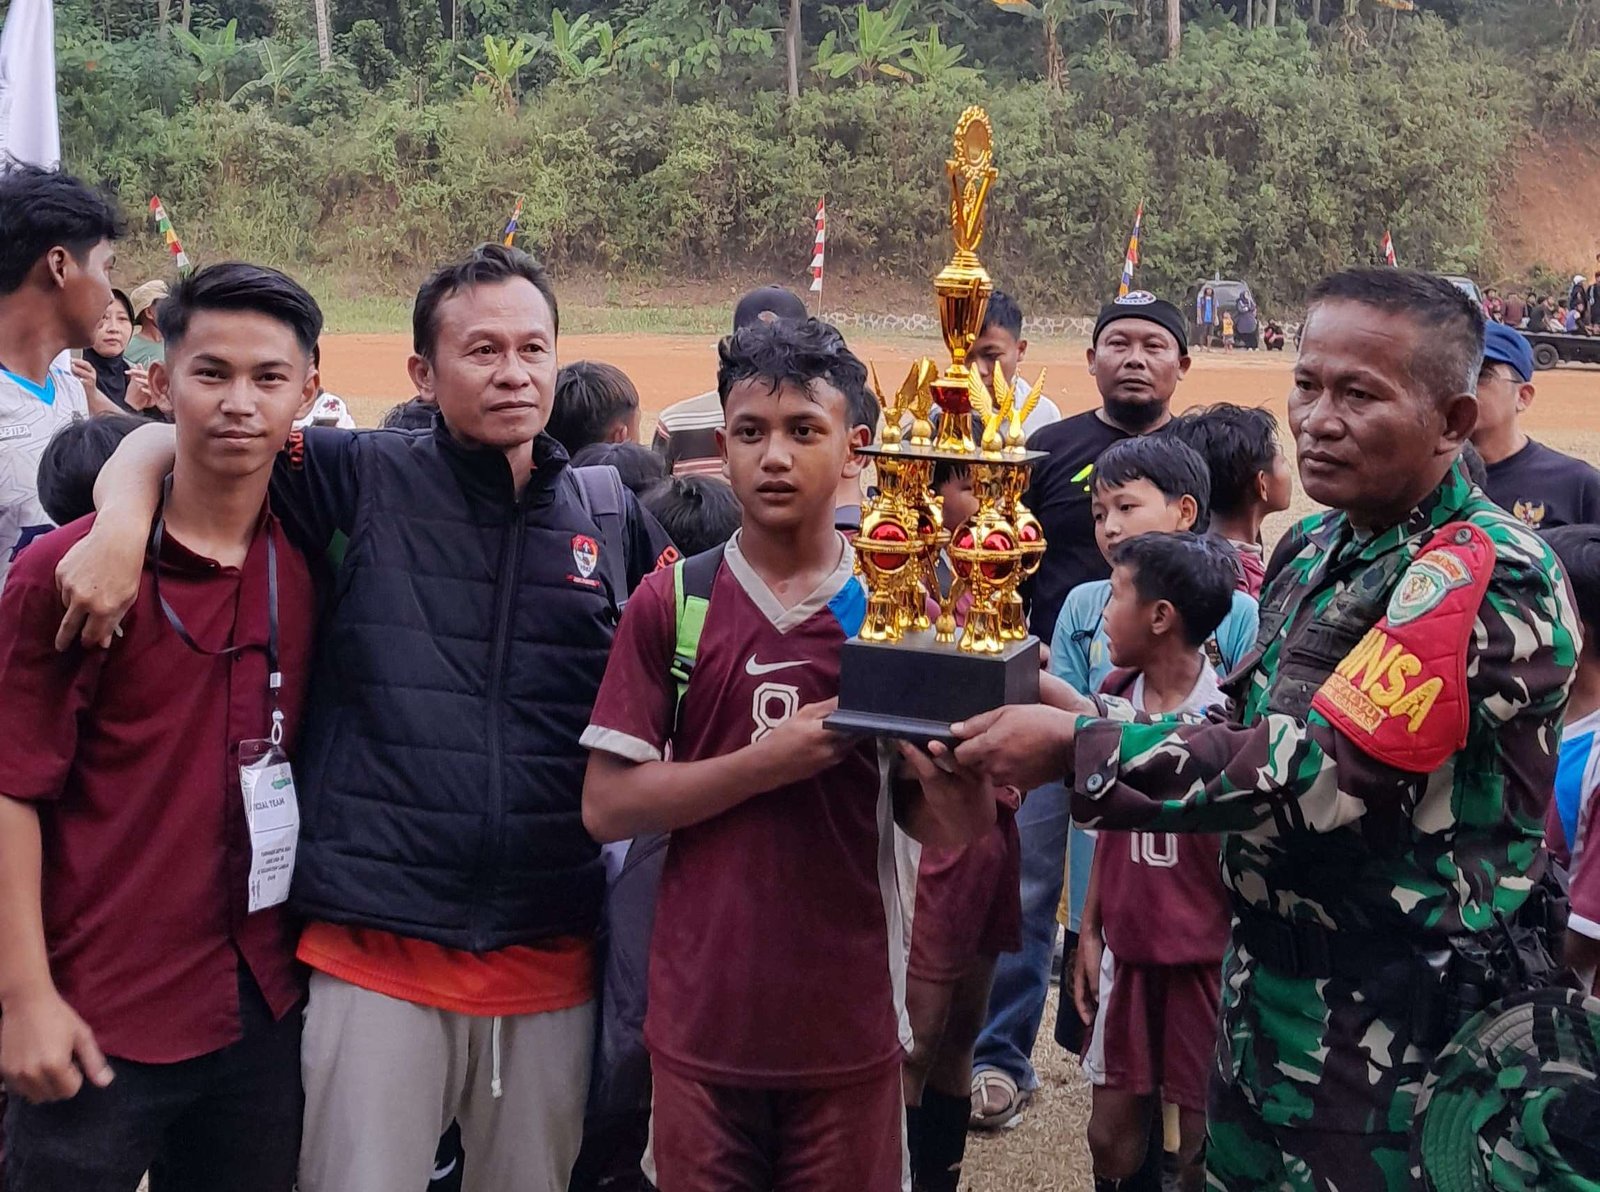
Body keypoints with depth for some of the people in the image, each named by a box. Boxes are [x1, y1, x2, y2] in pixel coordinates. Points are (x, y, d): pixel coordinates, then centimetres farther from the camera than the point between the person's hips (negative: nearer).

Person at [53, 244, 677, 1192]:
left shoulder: (614, 516, 9)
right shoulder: (363, 478, 2)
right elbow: (166, 440, 5)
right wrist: (122, 521, -14)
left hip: (551, 958, 3)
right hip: (377, 944, -2)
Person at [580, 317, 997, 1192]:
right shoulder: (670, 603, -3)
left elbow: (945, 829, 0)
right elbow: (606, 806, -7)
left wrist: (948, 784, -22)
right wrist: (767, 763, -18)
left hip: (849, 1030, 1)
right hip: (701, 1022, 0)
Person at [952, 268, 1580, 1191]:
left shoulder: (1487, 577, -20)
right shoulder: (1318, 548, 7)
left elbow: (1318, 770, -27)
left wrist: (1077, 752, -23)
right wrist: (1095, 717, 1)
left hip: (1392, 1036, -8)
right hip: (1270, 993, 8)